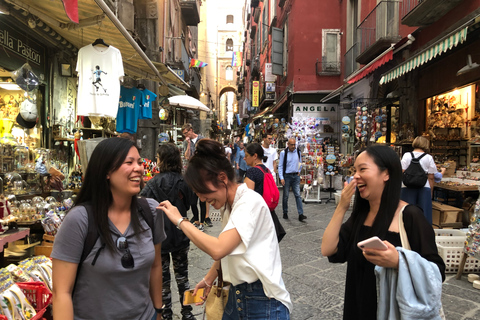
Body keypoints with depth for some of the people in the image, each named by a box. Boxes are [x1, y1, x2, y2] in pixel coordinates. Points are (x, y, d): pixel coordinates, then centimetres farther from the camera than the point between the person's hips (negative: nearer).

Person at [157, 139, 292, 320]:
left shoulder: (250, 201, -22)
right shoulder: (228, 205, 5)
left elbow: (218, 249, -31)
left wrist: (180, 221, -22)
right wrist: (209, 279, 11)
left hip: (263, 301, -8)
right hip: (236, 295, 8)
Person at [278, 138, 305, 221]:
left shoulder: (298, 152, 5)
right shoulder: (283, 153, -6)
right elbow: (280, 166, -6)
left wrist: (299, 171, 8)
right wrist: (281, 178, -12)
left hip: (296, 176, 3)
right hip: (287, 176, -3)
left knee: (298, 195, -3)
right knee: (285, 196, 6)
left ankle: (300, 214, -5)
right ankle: (285, 213, 20)